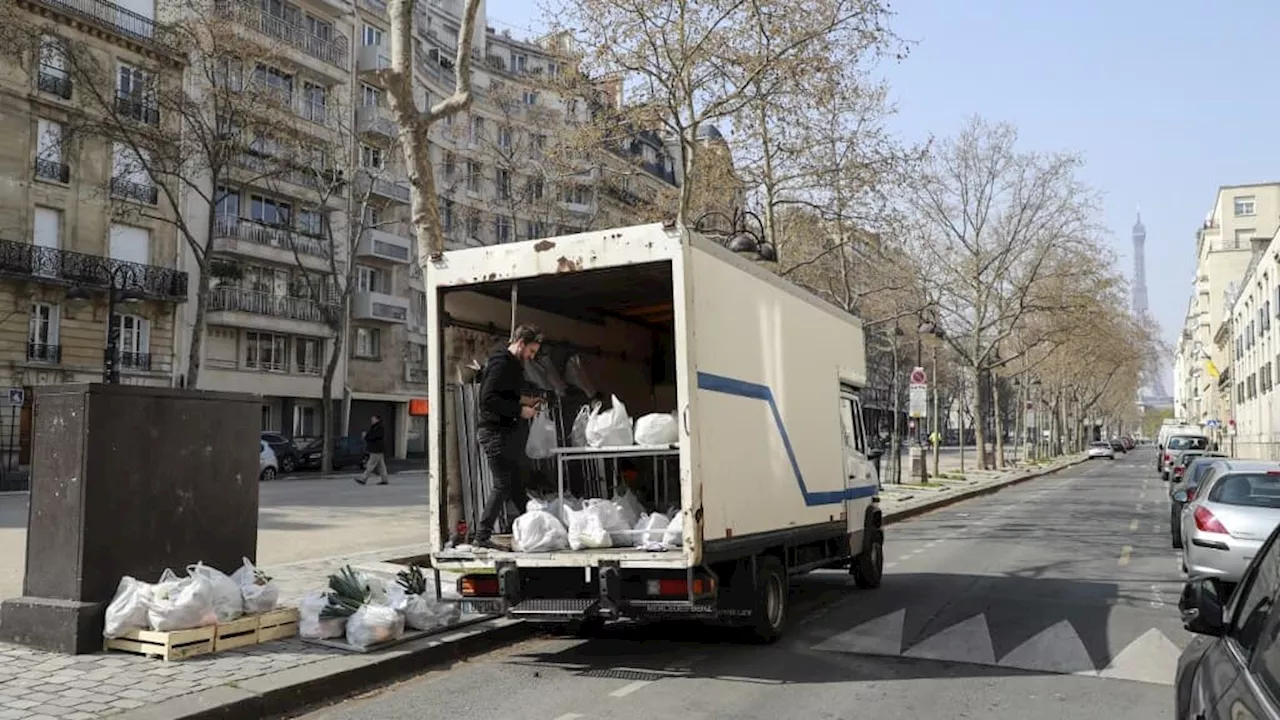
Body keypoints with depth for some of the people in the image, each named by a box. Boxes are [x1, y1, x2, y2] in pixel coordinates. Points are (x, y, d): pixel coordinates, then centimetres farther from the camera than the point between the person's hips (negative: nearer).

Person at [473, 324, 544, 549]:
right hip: (495, 432, -10)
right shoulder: (501, 363, -15)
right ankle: (482, 537, -3)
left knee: (515, 482, 14)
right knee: (503, 484, -8)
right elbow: (489, 400, -23)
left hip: (507, 431, 10)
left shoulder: (512, 365, 17)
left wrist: (524, 400, 10)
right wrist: (520, 409, -19)